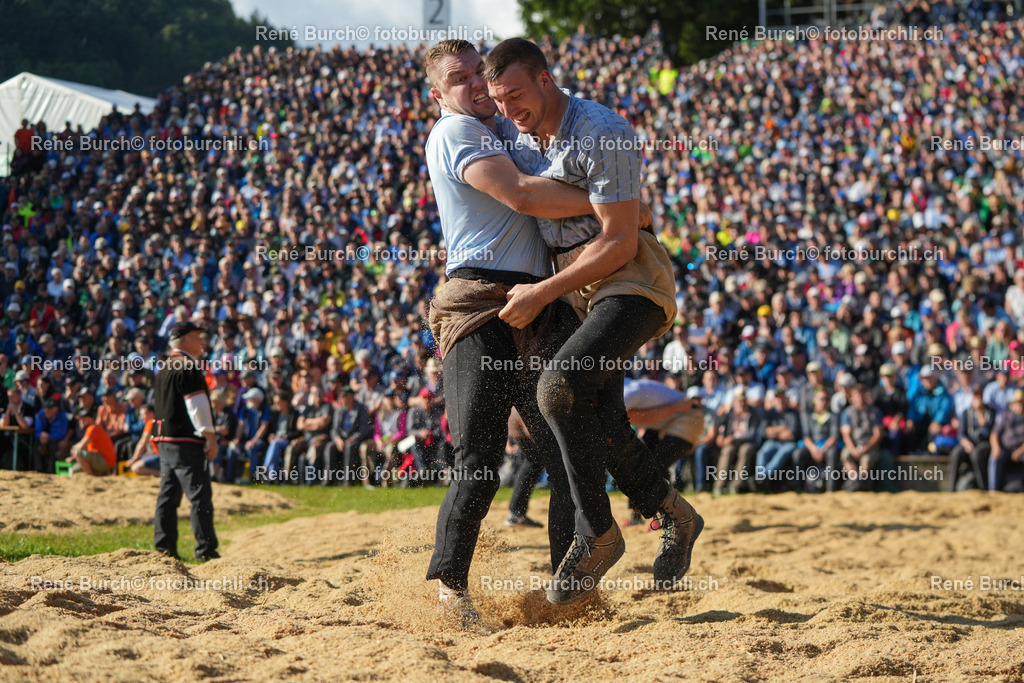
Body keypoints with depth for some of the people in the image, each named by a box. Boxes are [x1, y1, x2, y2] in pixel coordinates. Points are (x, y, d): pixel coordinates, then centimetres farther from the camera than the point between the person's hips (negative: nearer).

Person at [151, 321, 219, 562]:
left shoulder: (164, 368, 18)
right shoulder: (188, 367, -11)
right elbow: (197, 404, -17)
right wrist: (210, 435, -17)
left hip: (165, 440, 10)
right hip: (186, 441, -10)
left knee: (168, 496, 10)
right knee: (200, 495, -9)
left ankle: (164, 548, 9)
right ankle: (206, 550, -11)